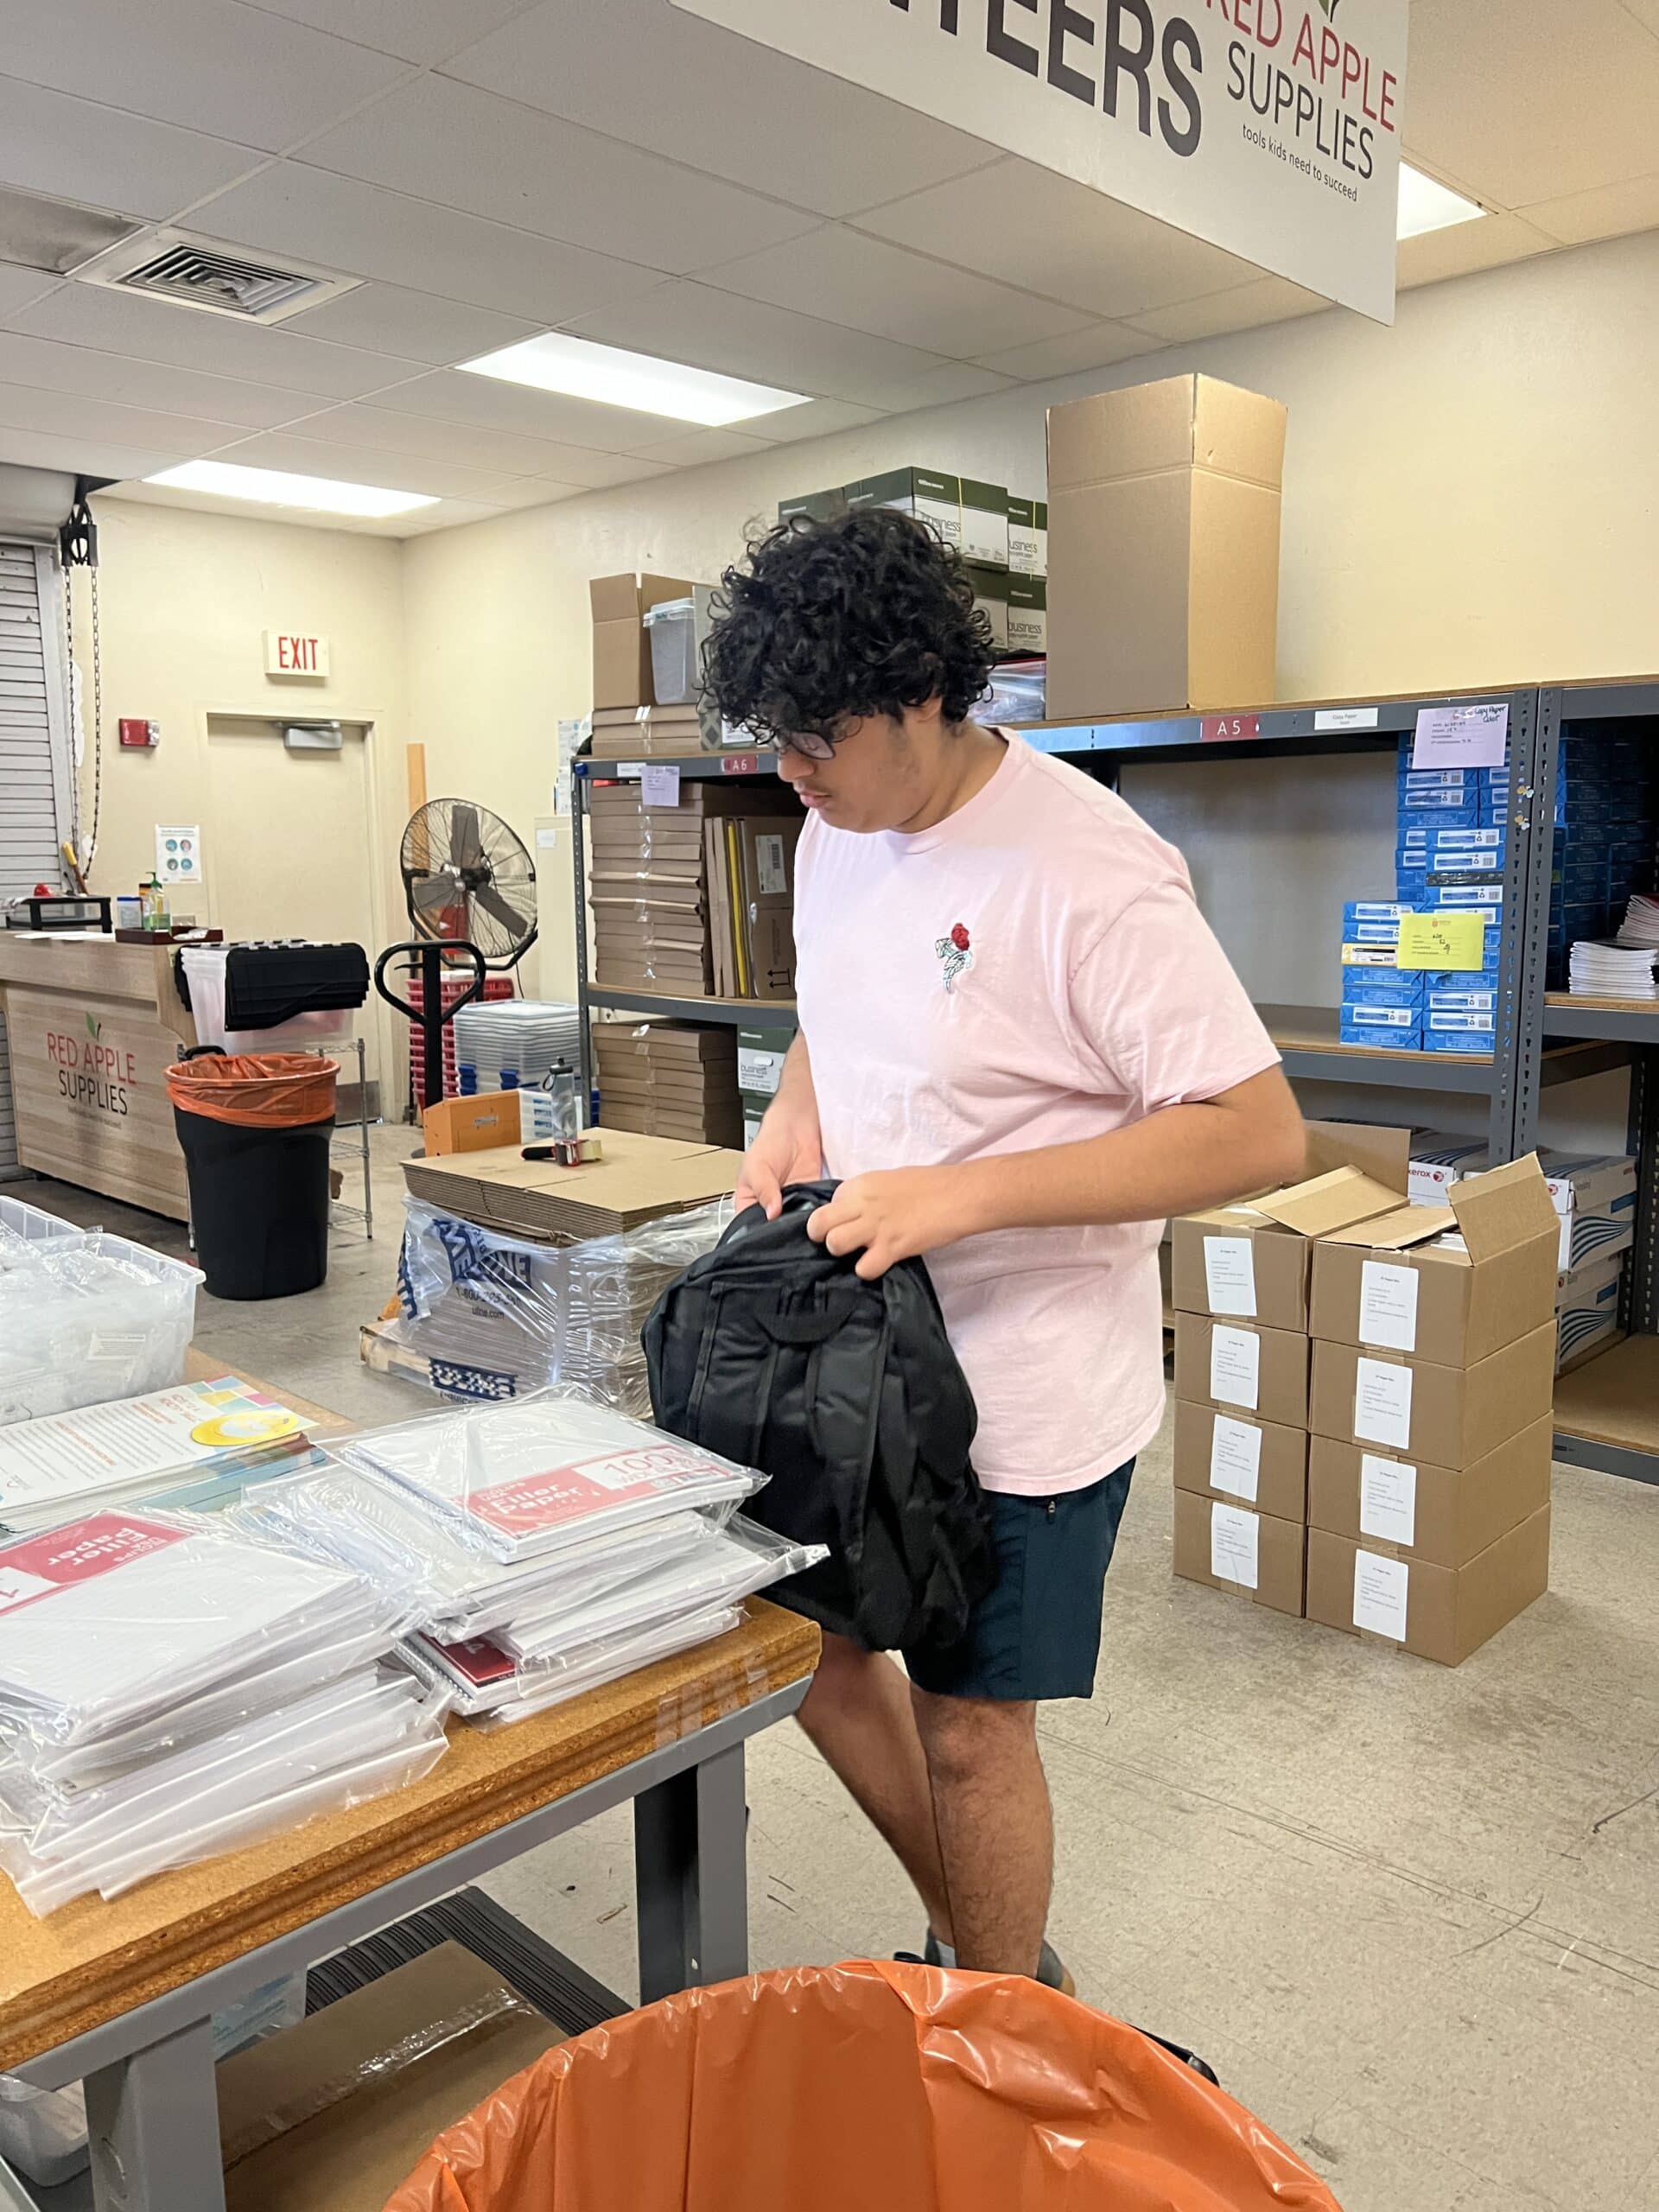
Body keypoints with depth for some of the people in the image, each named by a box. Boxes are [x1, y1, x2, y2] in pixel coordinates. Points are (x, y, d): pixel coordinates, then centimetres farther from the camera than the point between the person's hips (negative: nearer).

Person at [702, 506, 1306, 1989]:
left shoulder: (1089, 875, -22)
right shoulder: (840, 832, 3)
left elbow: (1260, 1134, -24)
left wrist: (963, 1194, -28)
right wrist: (794, 1118, -3)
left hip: (1025, 1387, -8)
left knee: (968, 1727, 8)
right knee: (810, 1639, 19)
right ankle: (977, 1947, 44)